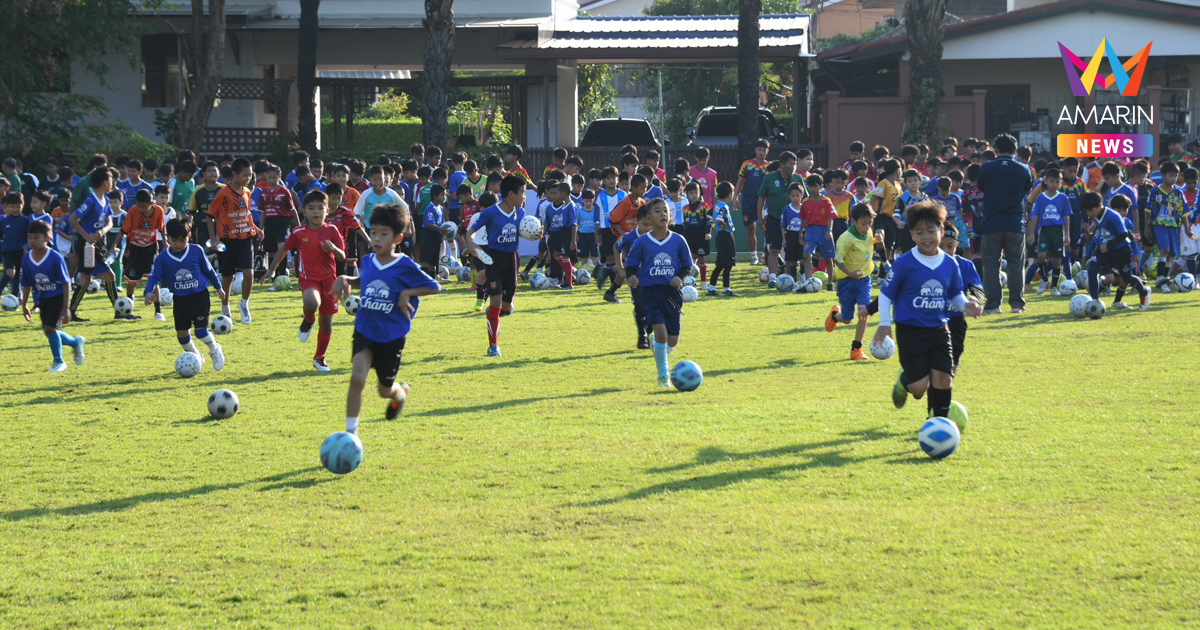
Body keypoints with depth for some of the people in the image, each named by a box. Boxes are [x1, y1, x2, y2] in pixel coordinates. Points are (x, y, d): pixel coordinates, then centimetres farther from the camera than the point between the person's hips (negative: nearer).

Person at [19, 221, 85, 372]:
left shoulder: (55, 258, -19)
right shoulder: (27, 259, -5)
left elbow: (65, 284, -14)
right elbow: (27, 284, 7)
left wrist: (65, 308, -16)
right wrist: (24, 305, 7)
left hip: (57, 297, -6)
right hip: (42, 300, 6)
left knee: (50, 328, -16)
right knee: (49, 332, 9)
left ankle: (58, 362, 4)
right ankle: (76, 342, 37)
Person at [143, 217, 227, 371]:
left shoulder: (197, 251, -7)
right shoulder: (163, 258, -7)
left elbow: (208, 270, 6)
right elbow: (154, 277, -8)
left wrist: (218, 288, 14)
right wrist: (148, 292, -27)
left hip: (199, 296, -2)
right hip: (179, 299, 2)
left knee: (201, 331, -11)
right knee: (181, 333, 3)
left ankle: (215, 350, 19)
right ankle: (195, 357, 28)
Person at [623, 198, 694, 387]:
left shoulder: (678, 241, 2)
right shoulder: (642, 242, -3)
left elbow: (687, 265, 11)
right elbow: (631, 263, 4)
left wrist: (680, 278, -8)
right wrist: (631, 276, -17)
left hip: (672, 292, 3)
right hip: (650, 291, -2)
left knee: (672, 340, 2)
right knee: (661, 333, -17)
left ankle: (660, 354, 39)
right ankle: (663, 375, -2)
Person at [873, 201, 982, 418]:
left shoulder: (950, 265, 3)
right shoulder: (904, 264, -9)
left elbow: (955, 295, 16)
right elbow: (886, 293, -1)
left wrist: (966, 305, -6)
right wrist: (884, 324, -4)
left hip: (939, 329, 4)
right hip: (910, 331, -4)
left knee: (943, 380, -4)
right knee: (920, 386, -8)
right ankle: (904, 380, 27)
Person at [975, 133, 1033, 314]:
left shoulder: (986, 168, -3)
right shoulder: (1023, 170, 0)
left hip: (991, 224, -1)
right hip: (1015, 224, 1)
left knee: (991, 265, 4)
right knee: (1016, 265, 6)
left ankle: (993, 304, -1)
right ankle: (1017, 303, 2)